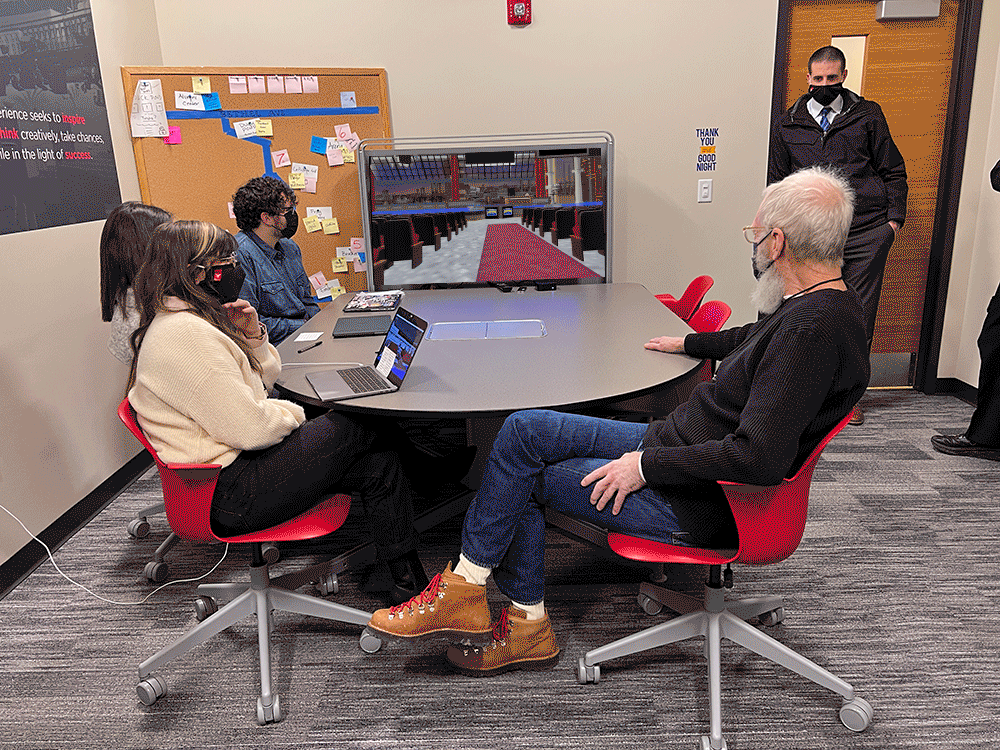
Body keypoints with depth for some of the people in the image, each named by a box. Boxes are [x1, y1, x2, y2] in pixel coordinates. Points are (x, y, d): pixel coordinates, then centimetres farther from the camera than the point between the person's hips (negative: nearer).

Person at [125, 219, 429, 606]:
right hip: (228, 495, -10)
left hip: (240, 460, 10)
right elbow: (250, 428, -25)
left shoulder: (190, 320, 12)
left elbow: (261, 382, 19)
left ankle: (406, 580, 8)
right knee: (357, 429, -5)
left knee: (378, 464, 1)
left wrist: (253, 336, 1)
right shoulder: (184, 335, -22)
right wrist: (294, 413, -5)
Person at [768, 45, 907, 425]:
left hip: (867, 231, 0)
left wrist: (894, 217, 3)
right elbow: (777, 182, 16)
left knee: (859, 314, 2)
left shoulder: (868, 115, 9)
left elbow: (893, 171, 13)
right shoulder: (787, 124, 11)